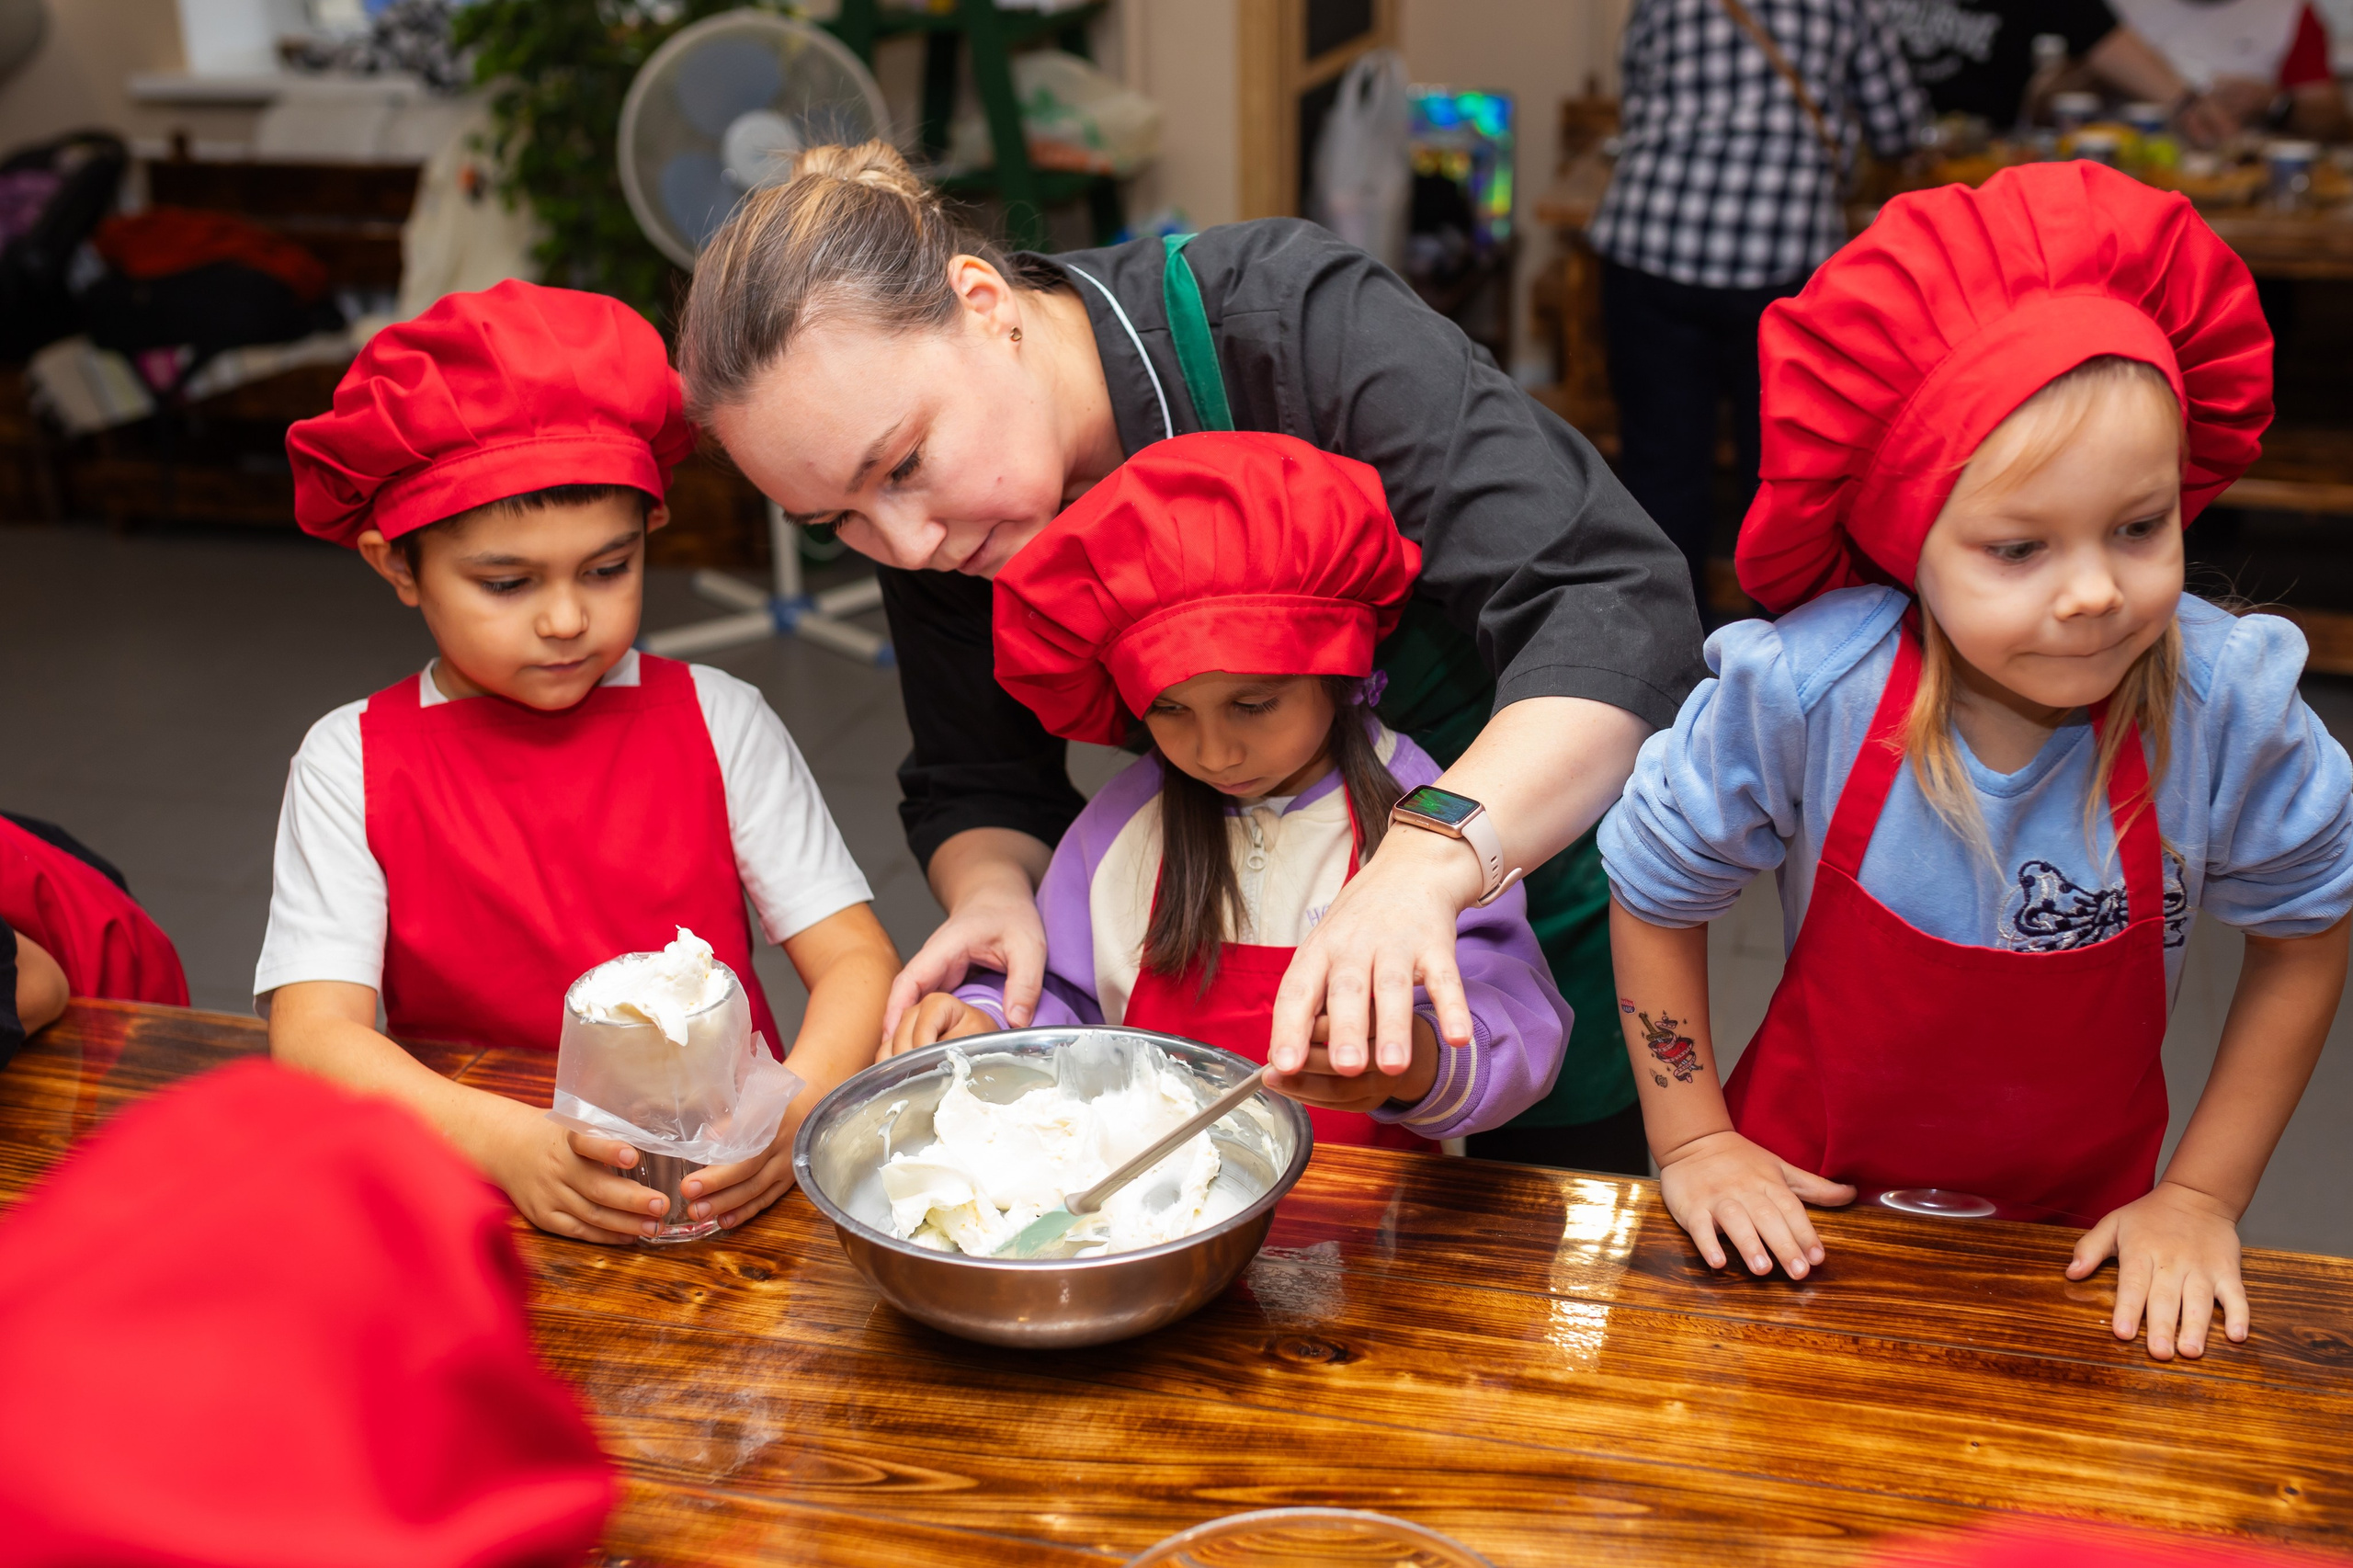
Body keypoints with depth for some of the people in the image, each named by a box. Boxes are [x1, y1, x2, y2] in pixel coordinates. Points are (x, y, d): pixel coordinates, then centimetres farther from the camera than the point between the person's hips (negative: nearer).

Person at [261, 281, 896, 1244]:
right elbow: (312, 1033, -7)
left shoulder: (717, 722, 4)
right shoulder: (353, 762, 3)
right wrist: (507, 1141, -25)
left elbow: (857, 960, -1)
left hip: (720, 1186, 0)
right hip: (470, 1196, 1)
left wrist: (791, 1110, -23)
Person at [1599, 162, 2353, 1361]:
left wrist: (2202, 1196, -5)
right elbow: (1654, 891, -10)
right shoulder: (1799, 690, -27)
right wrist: (1693, 1141, -7)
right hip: (1810, 1209, -1)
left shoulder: (2225, 705, -24)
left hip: (2079, 1233, 1)